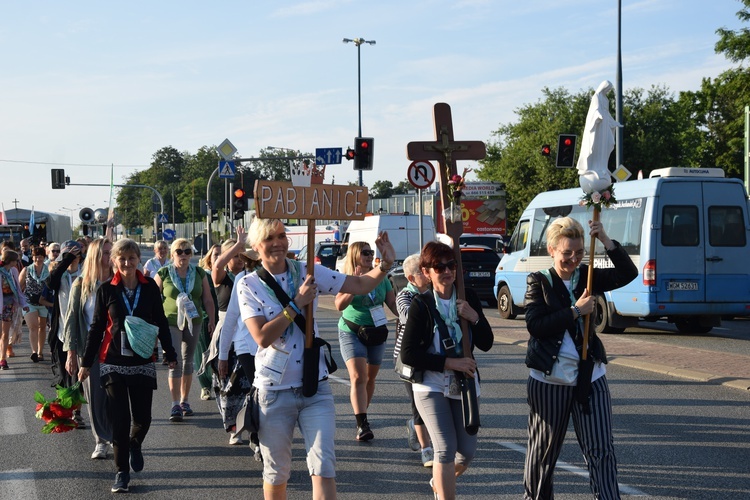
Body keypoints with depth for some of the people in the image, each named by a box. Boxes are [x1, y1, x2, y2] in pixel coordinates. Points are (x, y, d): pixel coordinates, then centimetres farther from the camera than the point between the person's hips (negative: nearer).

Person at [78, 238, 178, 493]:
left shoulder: (150, 287, -1)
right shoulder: (106, 289, -3)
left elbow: (161, 322, 6)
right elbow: (96, 327, 2)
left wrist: (171, 355, 6)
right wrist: (86, 362, 3)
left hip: (142, 362, 1)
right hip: (114, 362, -1)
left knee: (142, 417, 3)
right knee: (119, 419, 0)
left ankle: (135, 445, 36)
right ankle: (122, 471, 12)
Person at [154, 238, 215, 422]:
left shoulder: (199, 274, 4)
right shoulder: (163, 274, -4)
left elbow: (208, 300, 7)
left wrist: (212, 320, 4)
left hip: (193, 322, 3)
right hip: (170, 322, -3)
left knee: (188, 361, 11)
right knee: (175, 362, -10)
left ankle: (184, 401, 23)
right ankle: (175, 405, -9)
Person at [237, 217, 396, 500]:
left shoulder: (308, 272, 0)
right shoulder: (249, 285, -6)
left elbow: (360, 285, 1)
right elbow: (262, 336, -18)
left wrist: (385, 264, -17)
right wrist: (297, 304, -18)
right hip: (274, 390, -1)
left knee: (324, 467, -8)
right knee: (276, 473, 12)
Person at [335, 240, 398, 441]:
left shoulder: (381, 278, 5)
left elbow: (393, 303, 6)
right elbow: (340, 305, -19)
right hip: (351, 332, -5)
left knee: (370, 376, 12)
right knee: (358, 376, -17)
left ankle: (362, 413, 29)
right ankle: (362, 425, -23)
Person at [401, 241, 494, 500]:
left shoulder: (468, 297, -1)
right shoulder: (421, 305, -12)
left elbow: (486, 343, 0)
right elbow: (407, 354, -15)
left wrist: (474, 317, -18)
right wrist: (450, 363, -19)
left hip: (465, 383, 4)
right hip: (431, 386, -4)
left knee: (467, 450, 8)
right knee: (446, 449, -14)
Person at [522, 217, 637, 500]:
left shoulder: (588, 277, 5)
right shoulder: (539, 282, -2)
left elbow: (628, 273, -8)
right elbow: (535, 325, -15)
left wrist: (606, 242, -19)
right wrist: (575, 311, -18)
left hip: (590, 377, 2)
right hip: (549, 379, -2)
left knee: (601, 450, -4)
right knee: (543, 450, 12)